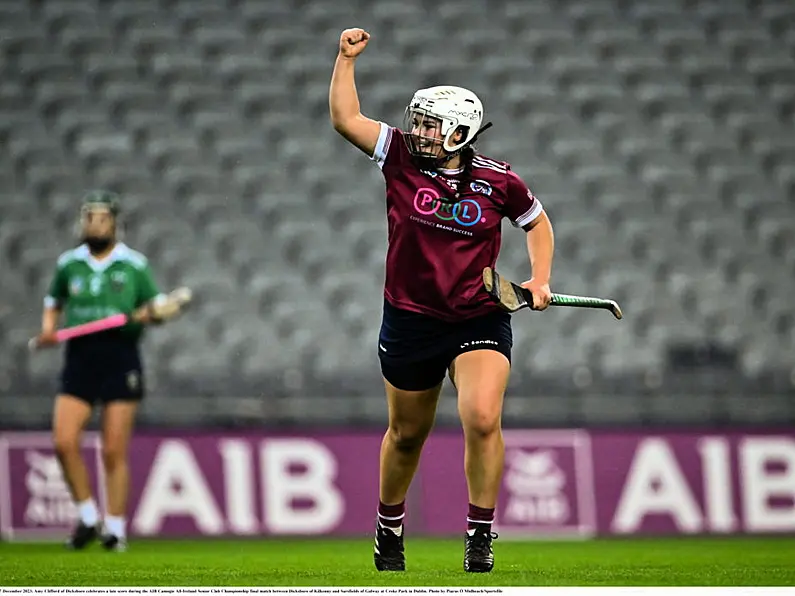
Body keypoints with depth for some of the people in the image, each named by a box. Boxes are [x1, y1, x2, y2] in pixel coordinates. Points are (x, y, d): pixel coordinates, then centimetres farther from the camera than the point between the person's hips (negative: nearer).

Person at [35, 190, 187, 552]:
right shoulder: (68, 264, 9)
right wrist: (48, 329, 3)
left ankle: (115, 528, 8)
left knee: (114, 452, -3)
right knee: (64, 442, -10)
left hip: (121, 359, -2)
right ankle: (88, 518, 7)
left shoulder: (134, 265, 2)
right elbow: (54, 303, 22)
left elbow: (159, 306, 5)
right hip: (79, 358, 2)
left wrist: (154, 313, -17)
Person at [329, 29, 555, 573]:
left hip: (480, 320, -1)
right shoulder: (403, 157, -4)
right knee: (407, 433, 15)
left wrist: (539, 280, 1)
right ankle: (389, 525, 39)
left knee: (483, 419, -21)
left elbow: (537, 223, 12)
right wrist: (347, 59, -13)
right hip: (410, 320, 2)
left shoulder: (499, 181, -5)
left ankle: (481, 534, -8)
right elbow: (346, 119, -8)